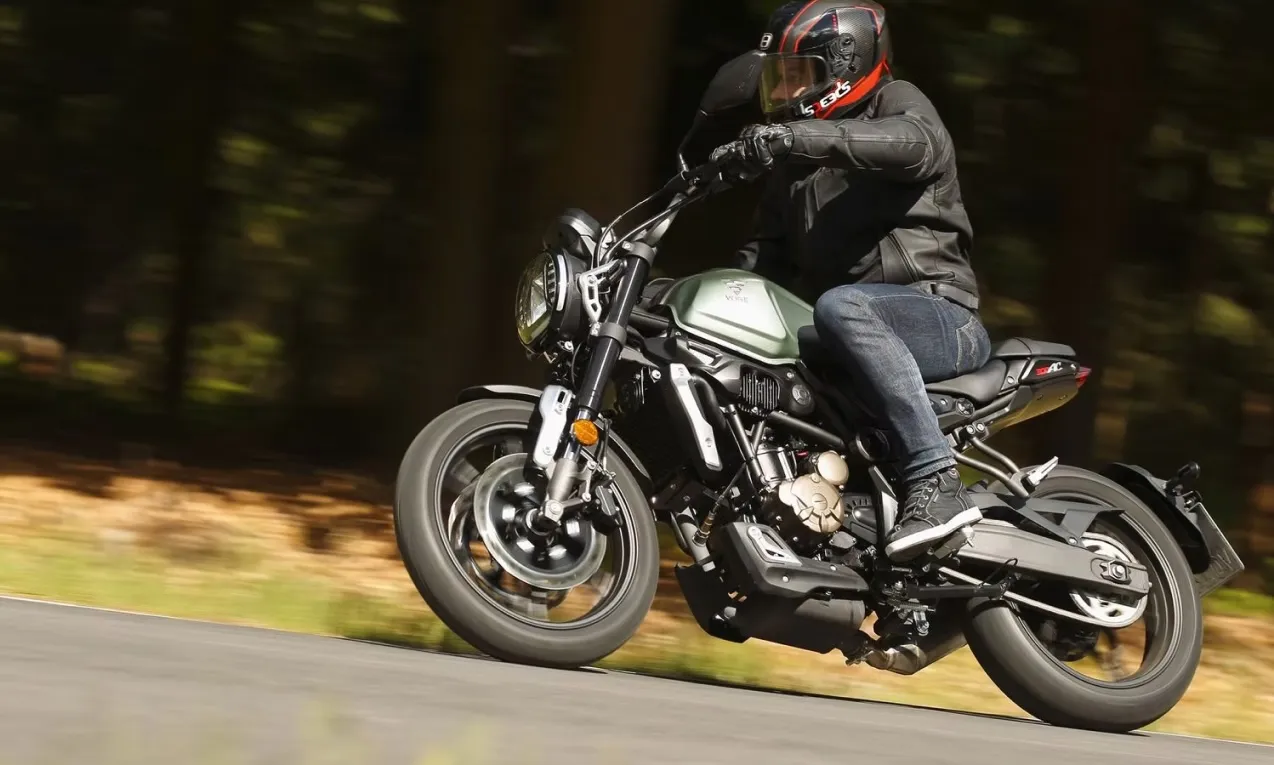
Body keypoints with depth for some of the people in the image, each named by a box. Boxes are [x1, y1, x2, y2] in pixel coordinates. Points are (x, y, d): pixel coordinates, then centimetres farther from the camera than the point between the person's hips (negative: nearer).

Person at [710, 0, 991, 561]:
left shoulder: (894, 102, 2)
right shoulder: (791, 172, 25)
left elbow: (912, 142, -24)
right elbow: (766, 256, 21)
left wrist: (795, 136, -38)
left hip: (939, 315, -8)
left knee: (840, 307, -38)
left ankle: (936, 482, -45)